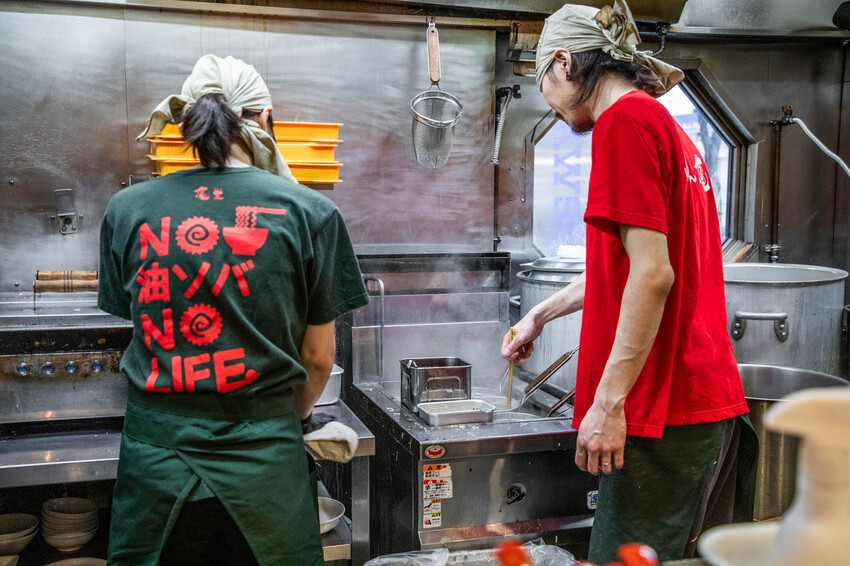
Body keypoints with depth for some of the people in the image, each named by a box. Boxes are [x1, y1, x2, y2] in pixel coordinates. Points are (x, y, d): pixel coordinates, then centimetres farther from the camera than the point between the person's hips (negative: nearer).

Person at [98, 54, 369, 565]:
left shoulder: (126, 209, 0)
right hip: (261, 469, -2)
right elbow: (318, 357, 1)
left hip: (154, 464, 2)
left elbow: (146, 328, 6)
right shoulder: (310, 212, -6)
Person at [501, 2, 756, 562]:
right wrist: (542, 313, 37)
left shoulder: (626, 118, -11)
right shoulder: (671, 129, 19)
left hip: (664, 411, -10)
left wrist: (608, 401, -19)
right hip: (715, 400, 10)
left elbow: (652, 274, -20)